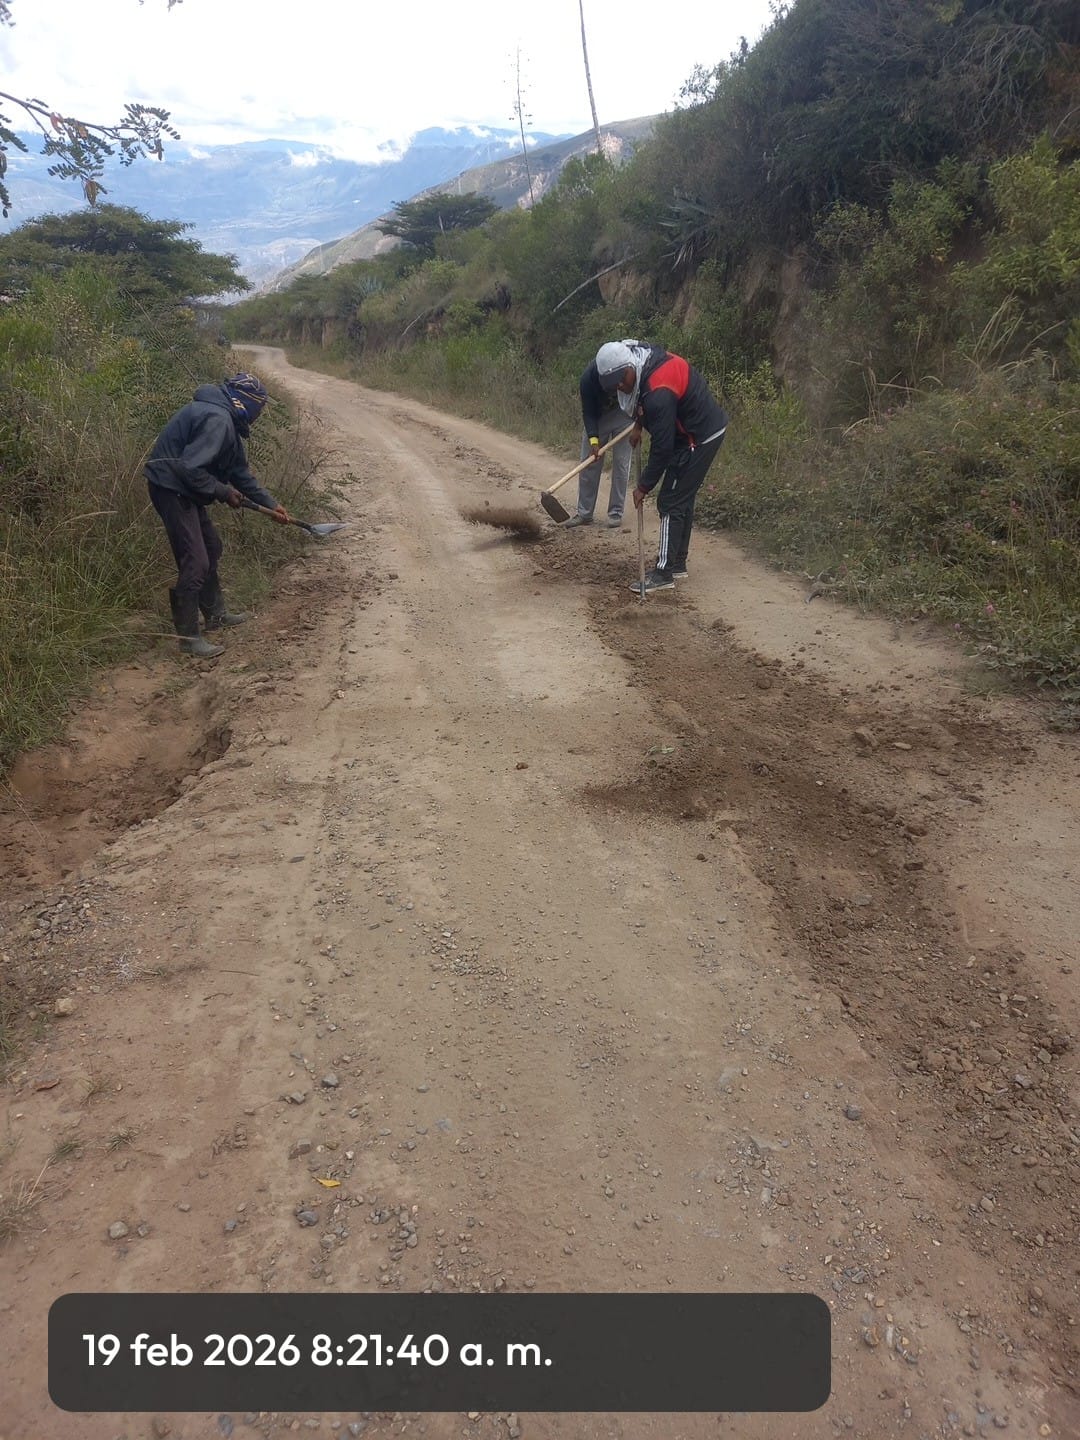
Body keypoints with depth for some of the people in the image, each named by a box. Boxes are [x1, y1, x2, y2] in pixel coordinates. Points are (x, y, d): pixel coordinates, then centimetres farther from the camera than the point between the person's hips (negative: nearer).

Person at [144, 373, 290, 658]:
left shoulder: (227, 421, 12)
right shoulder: (216, 420, -21)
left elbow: (240, 472, 20)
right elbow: (190, 468, -27)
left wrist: (271, 504, 19)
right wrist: (224, 492, -15)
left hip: (183, 490, 11)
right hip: (171, 488, -11)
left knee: (211, 548, 22)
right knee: (195, 562, -12)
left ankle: (215, 613, 37)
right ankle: (188, 638, -5)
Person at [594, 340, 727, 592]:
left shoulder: (658, 393, -31)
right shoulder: (645, 357, -3)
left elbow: (662, 447, -25)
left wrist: (644, 486, -17)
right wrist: (639, 425, 12)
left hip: (700, 438, -10)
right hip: (705, 429, 10)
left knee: (671, 502, -7)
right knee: (683, 499, 15)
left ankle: (664, 573, -3)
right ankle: (677, 564, 24)